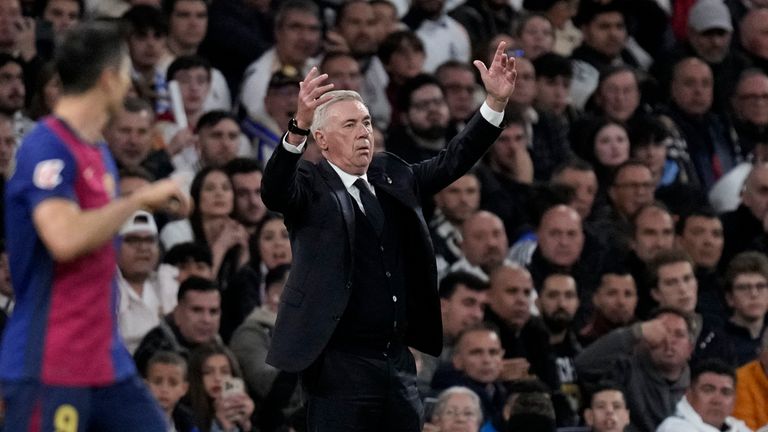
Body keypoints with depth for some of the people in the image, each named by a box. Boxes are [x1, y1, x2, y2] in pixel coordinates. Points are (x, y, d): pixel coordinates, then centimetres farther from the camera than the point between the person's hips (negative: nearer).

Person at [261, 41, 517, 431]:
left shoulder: (392, 177, 13)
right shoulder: (311, 186, -5)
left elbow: (453, 161, 13)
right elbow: (274, 191, -25)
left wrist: (496, 102, 1)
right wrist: (299, 126, -41)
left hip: (398, 359, 6)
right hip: (341, 366, -6)